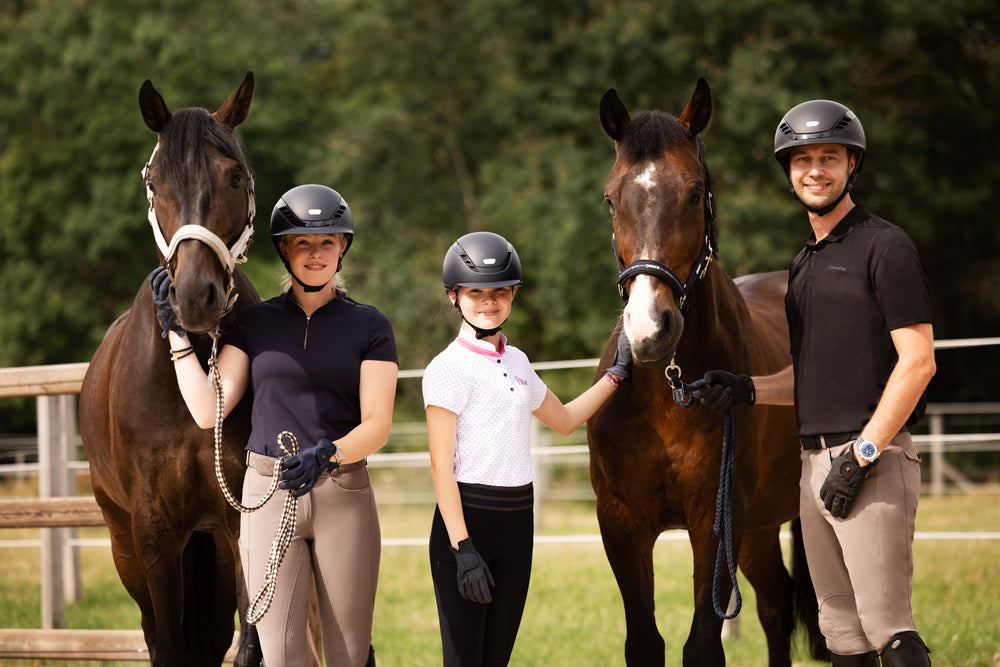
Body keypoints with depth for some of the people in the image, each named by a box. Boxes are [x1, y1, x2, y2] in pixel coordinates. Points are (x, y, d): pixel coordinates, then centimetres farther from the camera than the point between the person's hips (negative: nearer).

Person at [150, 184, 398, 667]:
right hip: (268, 494, 1)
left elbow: (377, 426, -4)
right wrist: (177, 332, -1)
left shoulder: (368, 326, 4)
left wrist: (326, 455, -23)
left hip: (344, 495, -1)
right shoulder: (253, 323, 9)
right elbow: (208, 411, 1)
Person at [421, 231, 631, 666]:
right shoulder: (448, 368, -9)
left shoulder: (516, 362, 12)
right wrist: (462, 548, -19)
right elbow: (441, 467, -13)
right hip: (467, 516, -7)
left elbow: (564, 419, 30)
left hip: (518, 519, 7)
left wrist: (617, 373, 25)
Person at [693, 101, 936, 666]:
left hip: (875, 460, -9)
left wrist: (862, 455, -18)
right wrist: (747, 389, 7)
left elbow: (918, 363, -14)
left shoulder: (885, 247, -7)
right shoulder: (806, 263, 19)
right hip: (816, 463, 9)